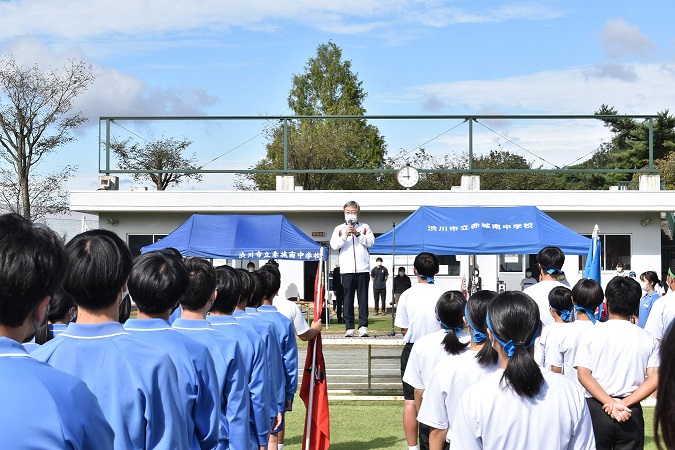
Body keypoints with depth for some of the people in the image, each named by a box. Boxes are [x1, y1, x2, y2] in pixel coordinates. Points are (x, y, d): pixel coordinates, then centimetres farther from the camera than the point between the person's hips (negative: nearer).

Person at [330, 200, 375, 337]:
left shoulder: (365, 227, 15)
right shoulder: (339, 229, 15)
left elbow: (371, 242, 2)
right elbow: (334, 245, 2)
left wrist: (358, 234, -9)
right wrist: (345, 235, -11)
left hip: (363, 268, 0)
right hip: (347, 269, 0)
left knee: (363, 297, -3)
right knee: (348, 299, -2)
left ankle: (363, 326, -1)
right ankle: (349, 327, 0)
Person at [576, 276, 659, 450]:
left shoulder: (591, 334, -3)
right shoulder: (648, 339, 1)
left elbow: (583, 375, -11)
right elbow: (655, 379, -7)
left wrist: (612, 403, -14)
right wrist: (625, 403, -12)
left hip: (596, 409, -1)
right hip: (632, 414, 1)